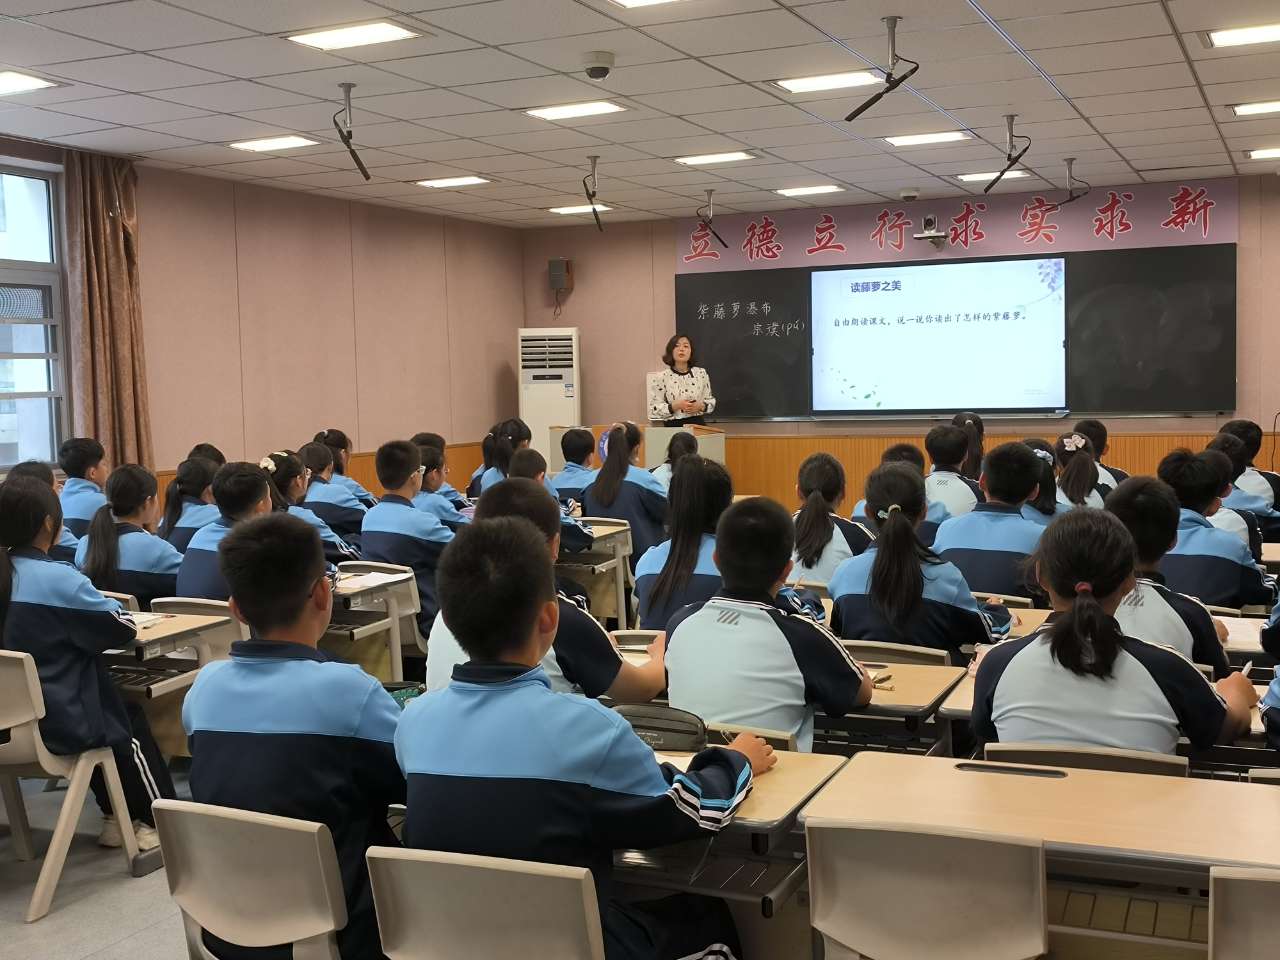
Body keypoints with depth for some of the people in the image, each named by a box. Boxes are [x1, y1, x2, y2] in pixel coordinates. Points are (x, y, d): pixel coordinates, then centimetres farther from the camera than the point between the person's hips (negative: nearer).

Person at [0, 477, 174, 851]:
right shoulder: (59, 579, -21)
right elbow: (124, 629, -13)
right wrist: (101, 608, 6)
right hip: (59, 725, -6)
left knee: (113, 709, 31)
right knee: (130, 722, 24)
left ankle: (114, 816, 36)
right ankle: (157, 820, 32)